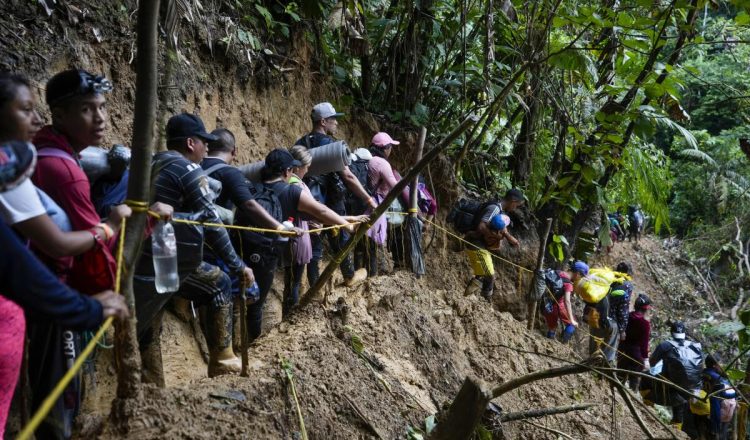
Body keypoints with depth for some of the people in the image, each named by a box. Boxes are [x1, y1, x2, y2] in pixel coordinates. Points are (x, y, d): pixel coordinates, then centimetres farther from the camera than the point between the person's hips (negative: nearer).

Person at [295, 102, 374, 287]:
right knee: (340, 240, 15)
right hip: (330, 202, -5)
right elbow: (348, 177, -18)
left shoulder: (300, 144, 4)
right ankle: (350, 276, 33)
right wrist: (369, 199, -14)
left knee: (313, 243, 10)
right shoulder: (330, 144, -15)